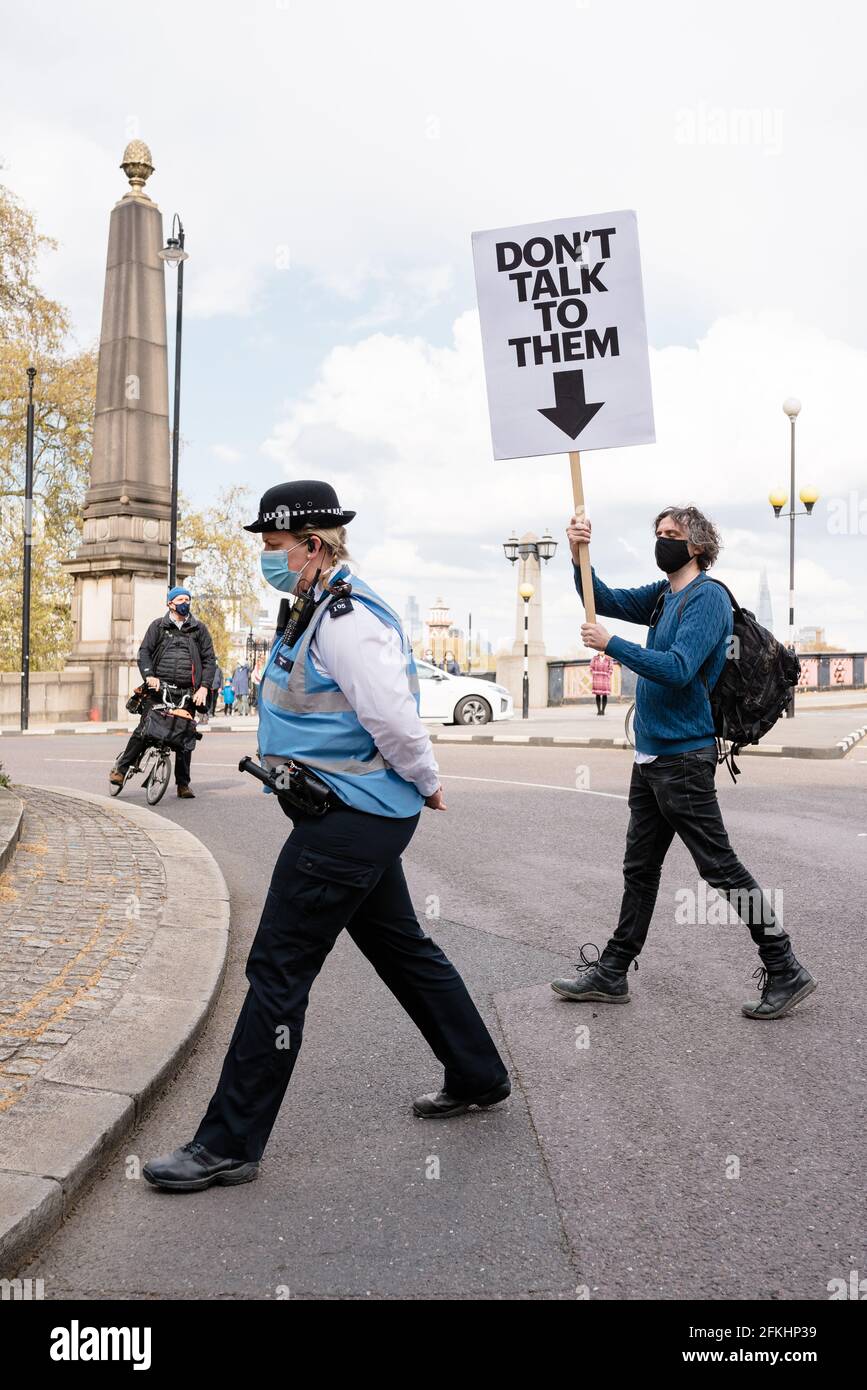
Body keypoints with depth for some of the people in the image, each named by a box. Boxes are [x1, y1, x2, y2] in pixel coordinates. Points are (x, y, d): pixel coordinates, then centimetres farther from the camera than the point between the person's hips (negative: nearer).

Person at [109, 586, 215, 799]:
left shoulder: (199, 629, 14)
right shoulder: (158, 626, 11)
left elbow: (209, 659, 11)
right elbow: (144, 652, 5)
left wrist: (204, 687, -2)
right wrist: (149, 676, -13)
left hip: (187, 692, 1)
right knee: (144, 730, -8)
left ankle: (183, 783, 10)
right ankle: (121, 768, 8)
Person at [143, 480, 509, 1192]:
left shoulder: (346, 619, -20)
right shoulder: (321, 609, 13)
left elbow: (392, 716, -25)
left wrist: (427, 783, -10)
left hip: (350, 822, -11)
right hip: (360, 814, 11)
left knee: (277, 972, -4)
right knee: (402, 947, 20)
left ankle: (229, 1144, 8)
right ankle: (478, 1076, 36)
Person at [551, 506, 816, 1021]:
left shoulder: (709, 597, -13)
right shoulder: (663, 596, 13)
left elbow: (678, 668, -24)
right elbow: (606, 600, 12)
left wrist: (611, 644, -19)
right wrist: (579, 556, -4)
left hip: (684, 757, -9)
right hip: (651, 756, 9)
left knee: (721, 866, -4)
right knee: (640, 868, 14)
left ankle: (786, 972, 8)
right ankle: (612, 974, 22)